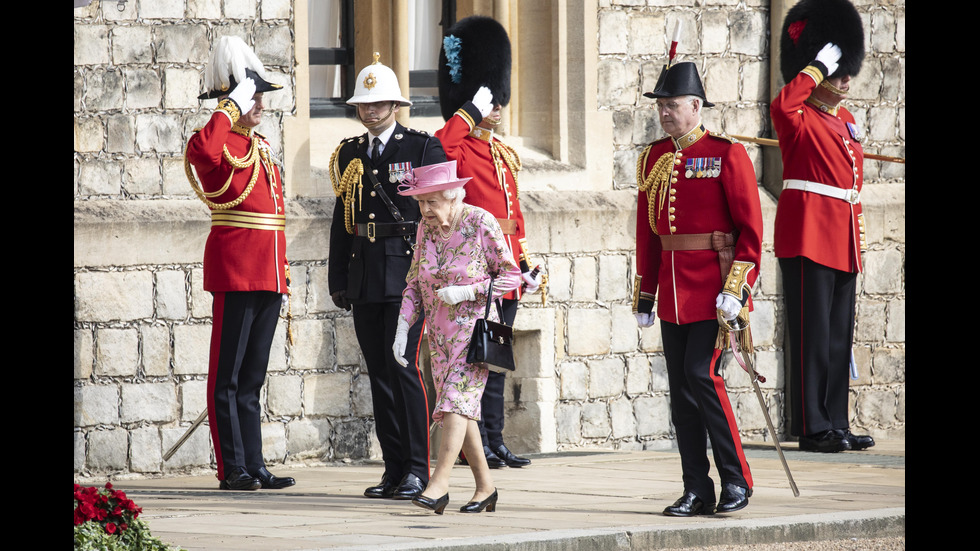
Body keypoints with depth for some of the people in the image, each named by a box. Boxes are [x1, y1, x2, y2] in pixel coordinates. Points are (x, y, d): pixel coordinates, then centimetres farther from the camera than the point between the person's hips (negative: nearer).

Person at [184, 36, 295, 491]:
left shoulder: (261, 147, 18)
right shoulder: (222, 144, -7)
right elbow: (202, 150, -34)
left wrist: (282, 277, 20)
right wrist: (230, 110, -22)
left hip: (268, 277, 8)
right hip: (236, 276, -8)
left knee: (252, 377, 11)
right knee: (228, 376, -3)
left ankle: (254, 467, 13)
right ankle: (233, 469, -1)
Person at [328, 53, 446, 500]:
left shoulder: (423, 148, 0)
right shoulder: (349, 154, 14)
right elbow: (342, 220, 17)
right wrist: (339, 280, 12)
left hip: (408, 274, -5)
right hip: (364, 277, 5)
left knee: (405, 366, -11)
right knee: (379, 372, 6)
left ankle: (419, 470, -7)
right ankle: (394, 469, 10)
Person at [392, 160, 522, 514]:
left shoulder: (482, 224, -11)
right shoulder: (426, 229, 5)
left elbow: (511, 275, -6)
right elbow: (414, 284, 11)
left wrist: (467, 291, -18)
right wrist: (402, 329, 0)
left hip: (474, 325, -6)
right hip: (440, 332, 6)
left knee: (456, 398, -17)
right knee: (460, 408, 7)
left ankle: (439, 483, -22)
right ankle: (485, 486, 16)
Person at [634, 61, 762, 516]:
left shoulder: (726, 154, -6)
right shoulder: (654, 158, 11)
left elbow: (751, 227, -8)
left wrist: (736, 288, -15)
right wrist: (645, 294, 15)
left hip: (714, 287, -6)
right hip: (674, 292, 6)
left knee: (702, 375, -15)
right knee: (681, 389, 4)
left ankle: (736, 479, -4)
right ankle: (697, 491, 9)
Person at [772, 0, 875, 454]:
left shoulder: (846, 122, 17)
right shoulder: (800, 120, -8)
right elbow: (781, 106, -33)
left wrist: (857, 237, 21)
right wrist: (816, 69, -22)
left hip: (842, 244, 8)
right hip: (808, 236, -8)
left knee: (839, 336, 10)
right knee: (812, 335, -6)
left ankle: (836, 424, 15)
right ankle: (813, 428, -4)